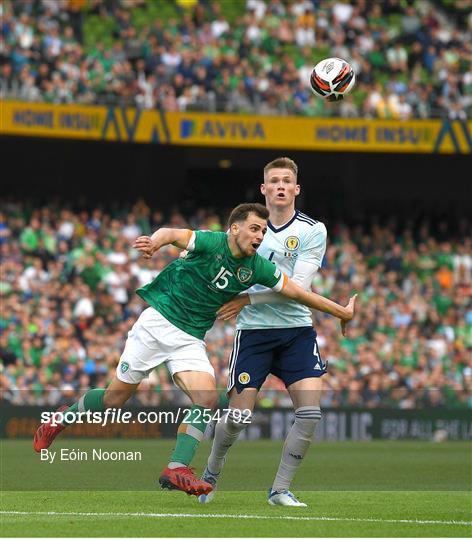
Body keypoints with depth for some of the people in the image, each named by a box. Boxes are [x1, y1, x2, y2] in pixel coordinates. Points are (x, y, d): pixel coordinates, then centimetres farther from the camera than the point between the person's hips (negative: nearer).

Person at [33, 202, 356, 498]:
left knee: (207, 400, -17)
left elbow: (297, 291, 7)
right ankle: (61, 420, 25)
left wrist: (341, 312, 8)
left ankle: (176, 469, -16)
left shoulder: (257, 267, -1)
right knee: (116, 397, -1)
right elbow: (174, 234, -31)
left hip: (191, 339, 5)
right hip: (158, 322, -5)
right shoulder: (212, 243, -15)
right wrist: (155, 242, -54)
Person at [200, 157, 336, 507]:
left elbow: (298, 286, -12)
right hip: (254, 331, 0)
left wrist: (248, 300, -15)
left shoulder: (312, 231, -3)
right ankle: (212, 473, 22)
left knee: (310, 412, -14)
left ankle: (281, 489, 0)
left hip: (296, 330, 0)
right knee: (239, 416, -7)